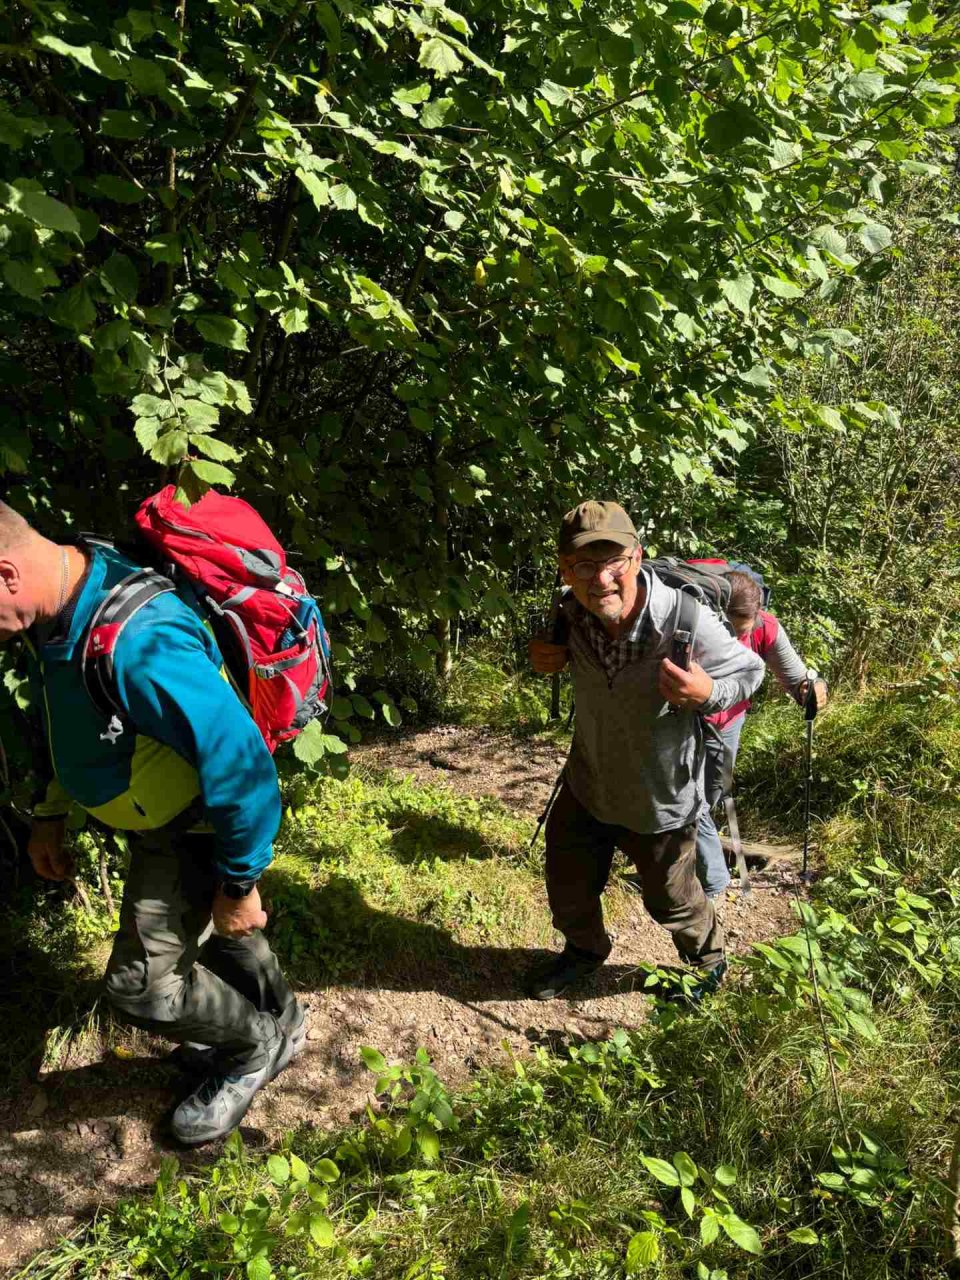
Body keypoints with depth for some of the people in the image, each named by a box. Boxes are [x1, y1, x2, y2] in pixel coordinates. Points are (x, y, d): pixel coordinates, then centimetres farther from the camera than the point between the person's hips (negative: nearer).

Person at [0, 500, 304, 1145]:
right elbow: (78, 722, 9)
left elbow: (240, 764, -35)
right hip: (162, 817, 9)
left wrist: (239, 884, -23)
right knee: (212, 930, 27)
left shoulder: (136, 644, -41)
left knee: (142, 984, 2)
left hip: (197, 831, -9)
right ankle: (280, 1019, 54)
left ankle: (256, 1048, 29)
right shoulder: (74, 593, -10)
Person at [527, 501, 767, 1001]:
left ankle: (708, 960, 56)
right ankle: (584, 949, 59)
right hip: (586, 785, 4)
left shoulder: (687, 622, -34)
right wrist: (545, 656, -15)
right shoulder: (569, 612, -19)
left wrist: (707, 694, -36)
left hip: (660, 800, -4)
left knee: (670, 899, 21)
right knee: (567, 885, 24)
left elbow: (749, 670, -15)